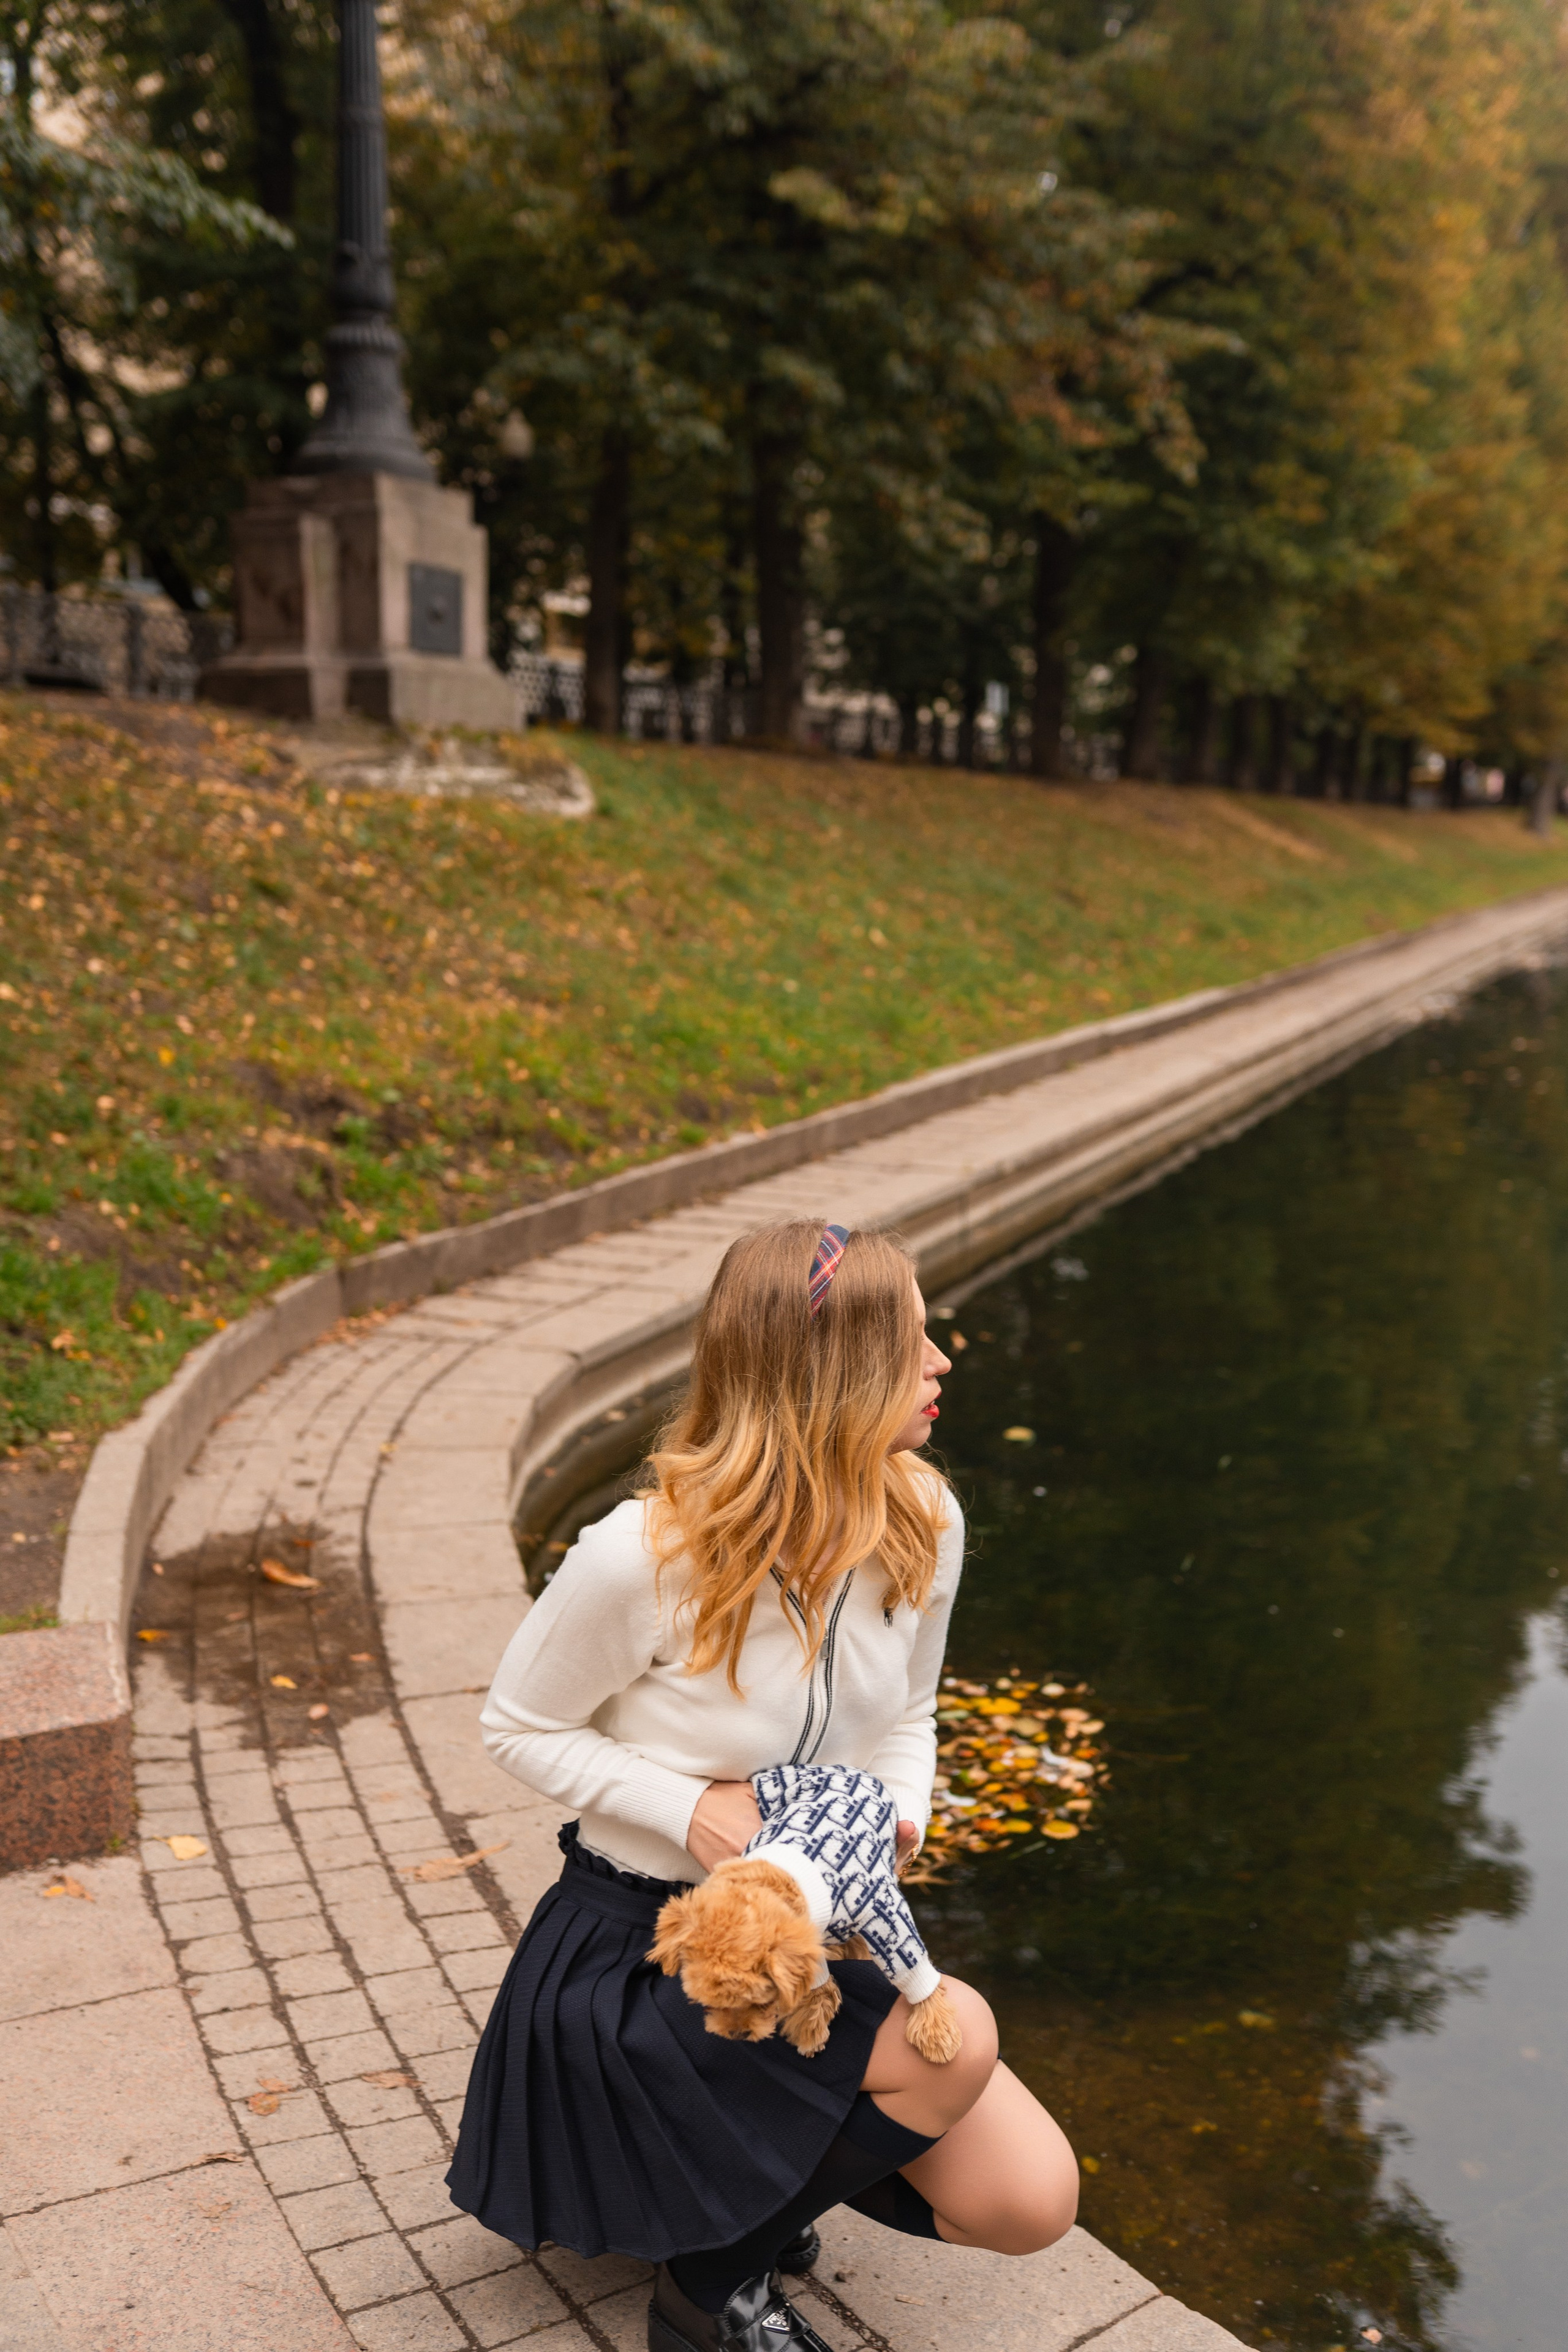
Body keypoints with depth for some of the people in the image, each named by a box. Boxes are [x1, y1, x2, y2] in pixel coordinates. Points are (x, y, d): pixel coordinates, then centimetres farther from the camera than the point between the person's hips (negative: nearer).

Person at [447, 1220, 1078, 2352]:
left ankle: (763, 2174, 20)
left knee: (1032, 2200, -7)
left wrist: (900, 1812, -13)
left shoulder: (923, 1523, -9)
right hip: (641, 1946, -5)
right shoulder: (641, 1559, -26)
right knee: (953, 2039, -28)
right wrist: (691, 1805, -24)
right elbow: (522, 1728, -11)